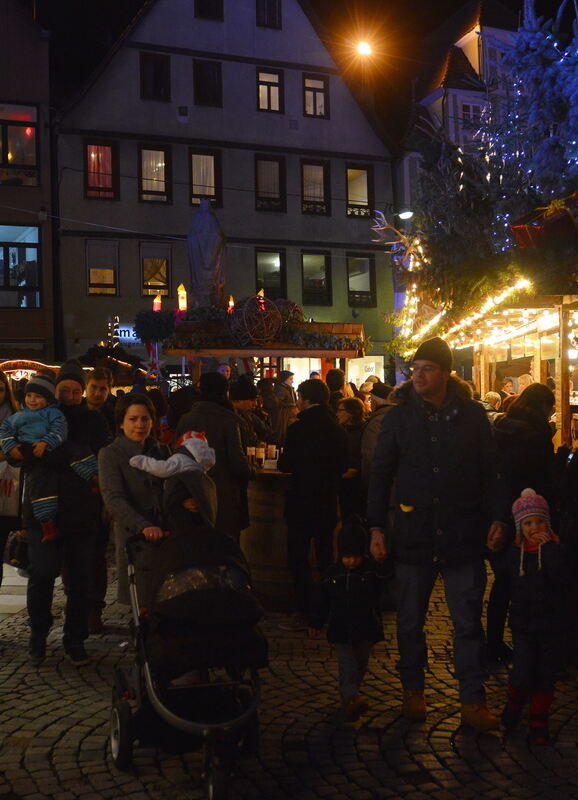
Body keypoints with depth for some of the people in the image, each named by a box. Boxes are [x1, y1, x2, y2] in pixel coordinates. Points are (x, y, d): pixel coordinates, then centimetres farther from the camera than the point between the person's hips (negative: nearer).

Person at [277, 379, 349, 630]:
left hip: (302, 502, -6)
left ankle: (305, 612, 1)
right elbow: (343, 465, 9)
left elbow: (285, 465, -10)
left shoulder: (299, 428, -15)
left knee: (298, 558, 2)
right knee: (325, 557, 16)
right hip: (328, 503, 6)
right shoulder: (337, 429, 1)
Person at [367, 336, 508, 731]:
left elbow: (490, 471, 6)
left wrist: (498, 518, -3)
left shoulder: (472, 414, 1)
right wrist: (377, 526, -1)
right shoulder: (399, 417, 1)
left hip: (463, 535, -1)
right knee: (410, 621, 12)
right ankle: (413, 691, 29)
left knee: (469, 622, 6)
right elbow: (381, 474, 4)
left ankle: (473, 702, 18)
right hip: (413, 535, 1)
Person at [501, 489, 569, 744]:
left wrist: (549, 549, -25)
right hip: (524, 624, 0)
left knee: (546, 675, 5)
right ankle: (514, 705, 23)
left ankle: (539, 723, 23)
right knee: (522, 673, -8)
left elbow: (561, 580, -21)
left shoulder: (555, 548, -5)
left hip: (553, 623, 0)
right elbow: (509, 587, 8)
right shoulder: (514, 552, 1)